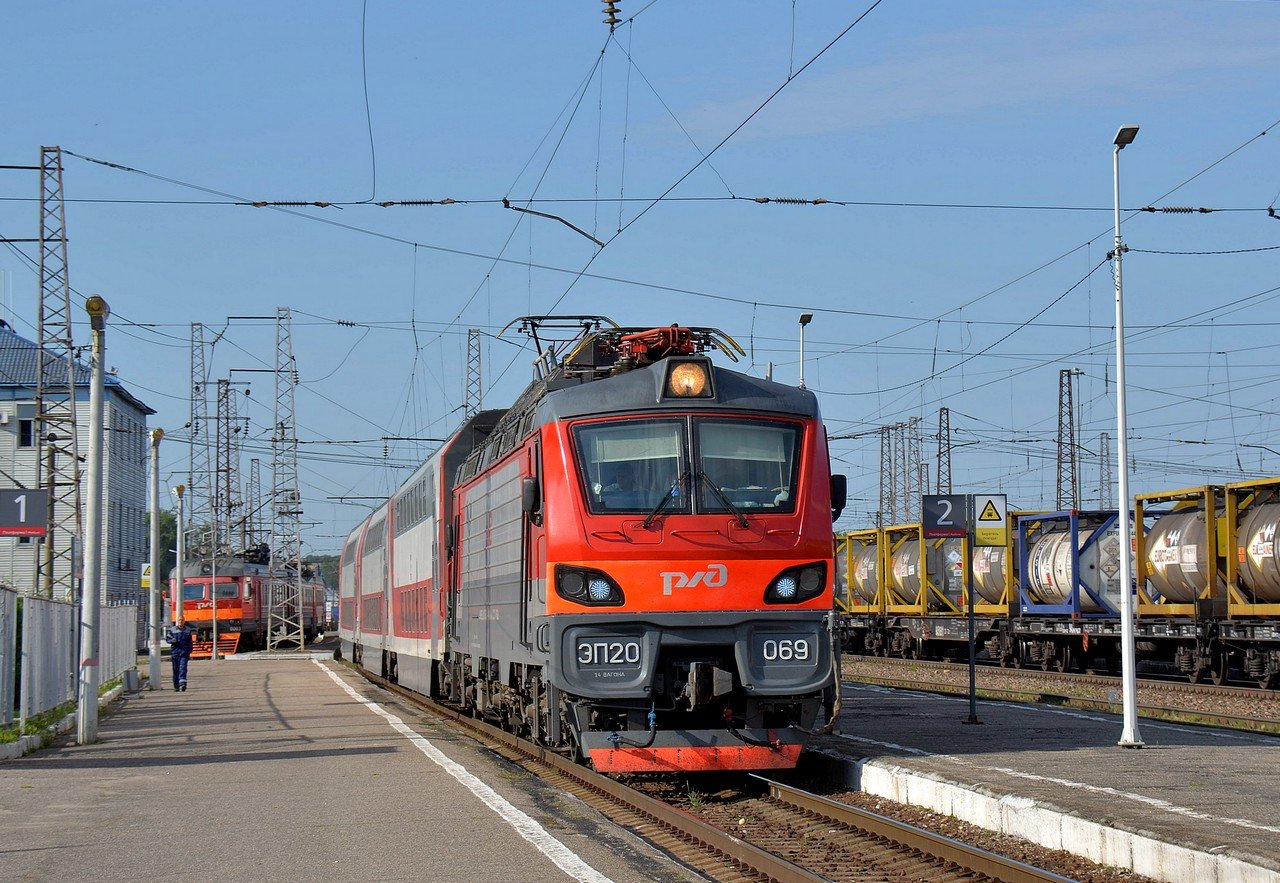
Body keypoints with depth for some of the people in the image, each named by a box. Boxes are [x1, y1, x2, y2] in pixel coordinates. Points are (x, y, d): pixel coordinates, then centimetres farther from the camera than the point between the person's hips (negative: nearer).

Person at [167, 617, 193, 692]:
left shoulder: (188, 630, 12)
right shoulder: (172, 630, 10)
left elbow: (190, 643, 15)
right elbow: (168, 639, 11)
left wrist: (189, 652, 10)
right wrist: (172, 640, -12)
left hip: (184, 652, -1)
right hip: (175, 651, 1)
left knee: (182, 668, -14)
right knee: (175, 669, 4)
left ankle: (182, 684, -24)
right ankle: (176, 686, 12)